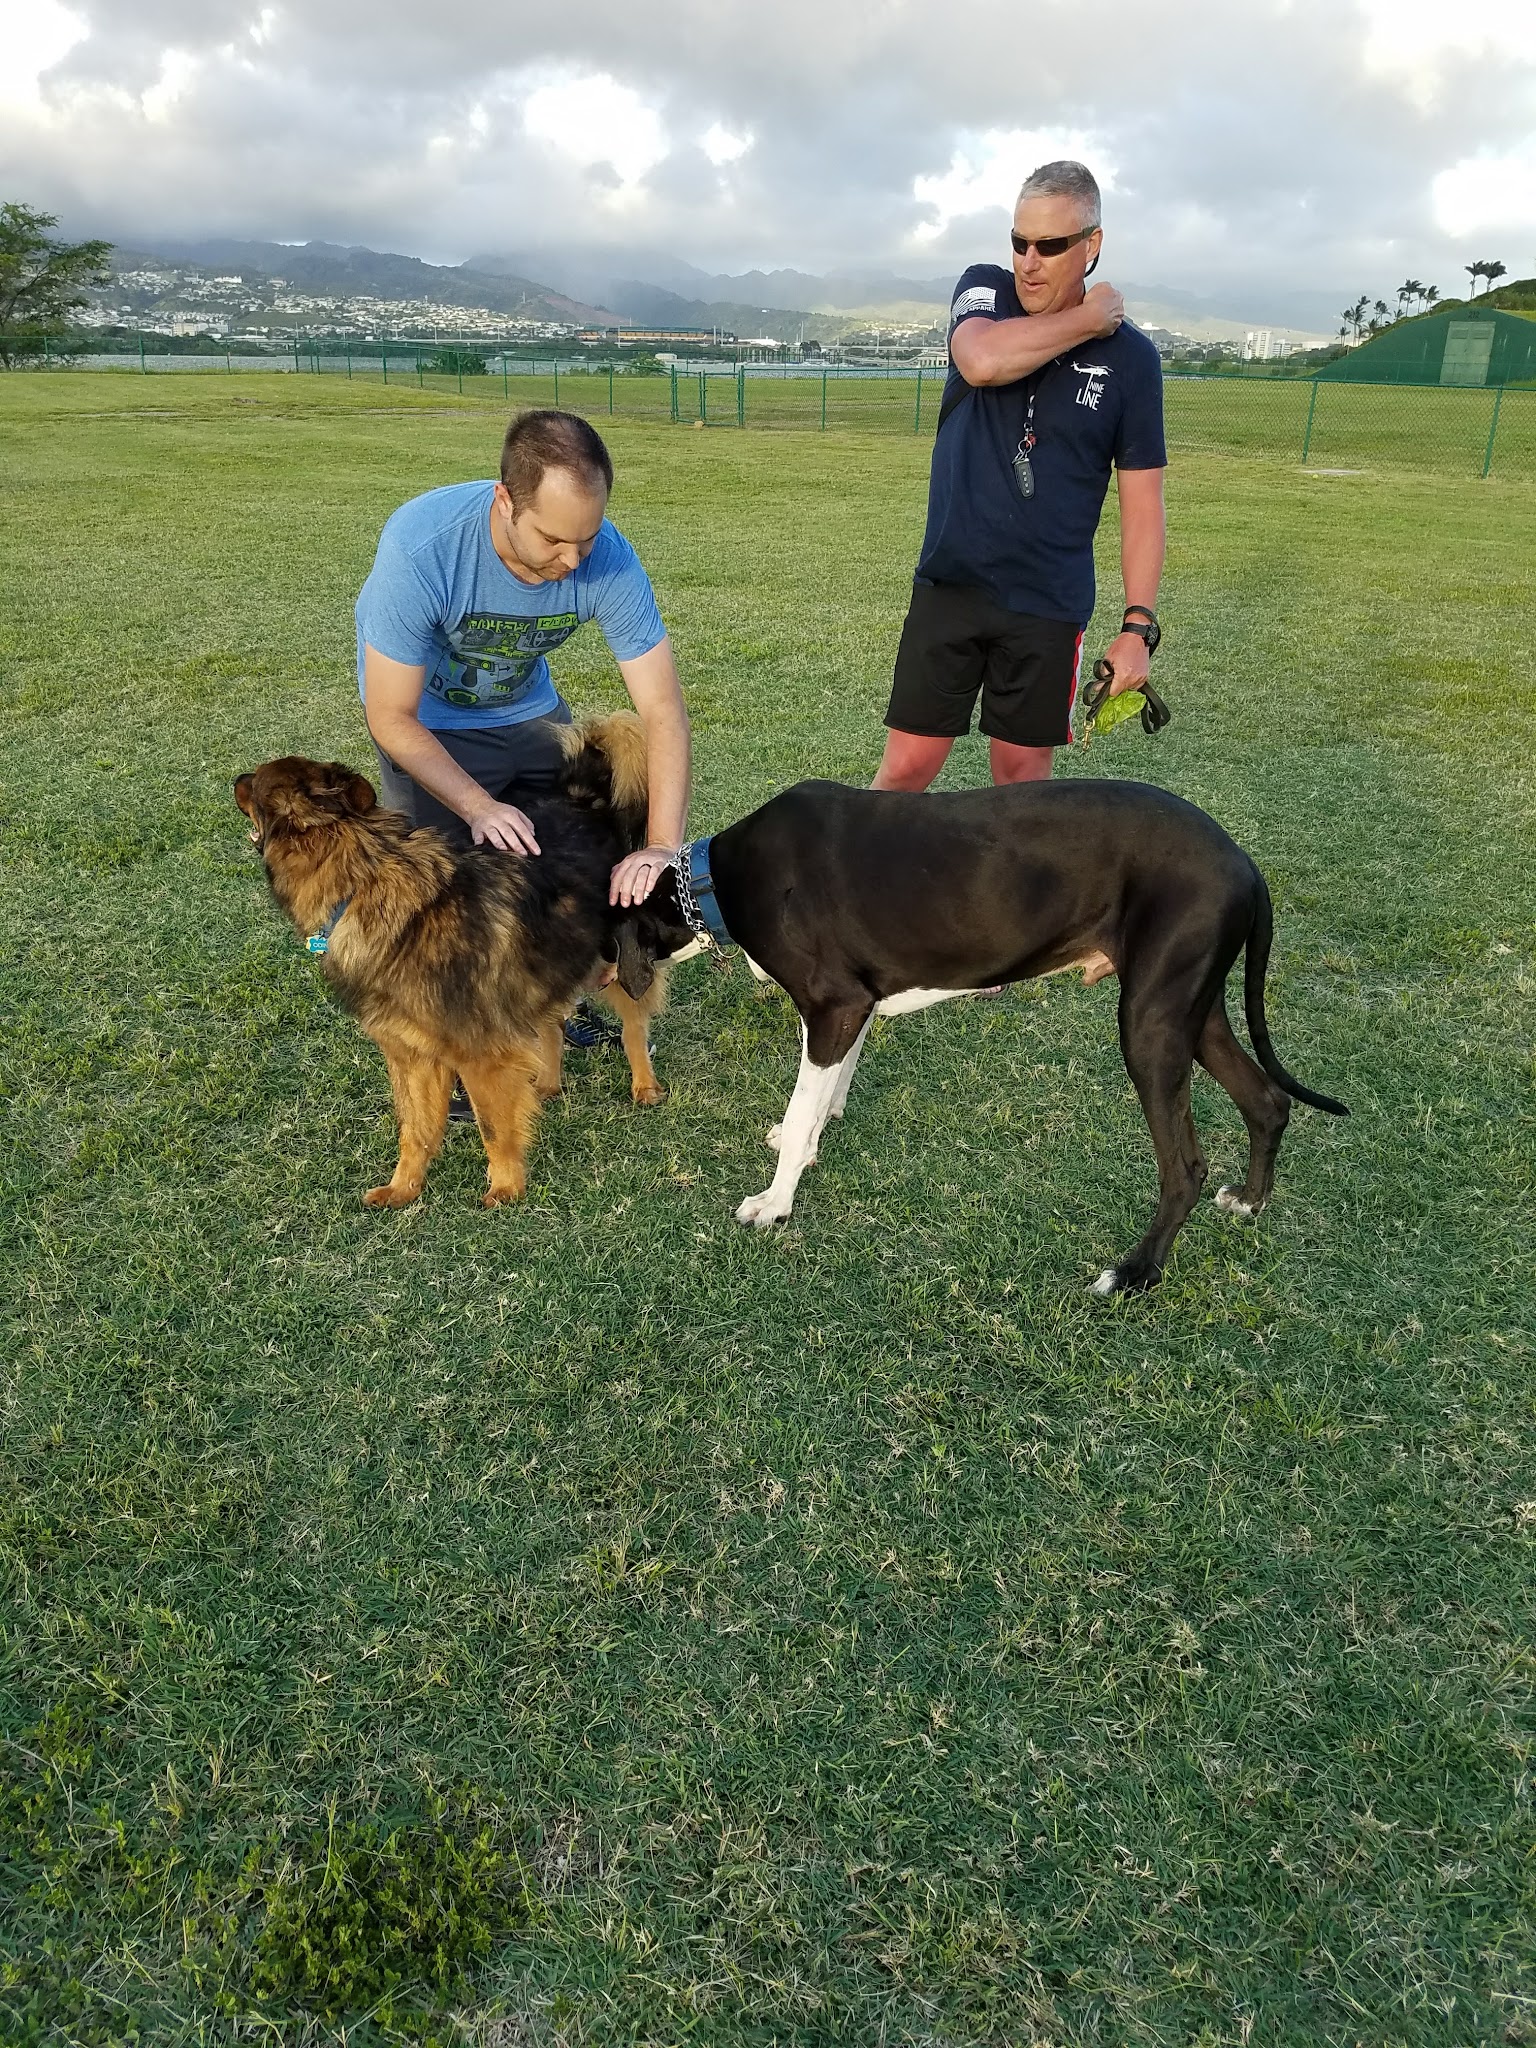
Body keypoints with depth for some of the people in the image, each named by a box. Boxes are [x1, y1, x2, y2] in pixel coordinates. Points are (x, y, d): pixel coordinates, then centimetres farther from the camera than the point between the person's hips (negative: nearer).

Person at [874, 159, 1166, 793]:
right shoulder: (985, 290, 2)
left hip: (1049, 605, 0)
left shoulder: (1130, 355, -1)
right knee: (906, 767, 0)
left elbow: (1142, 500, 1)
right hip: (950, 586, 0)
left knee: (1022, 775, 8)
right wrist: (1090, 317, -12)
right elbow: (982, 360, -23)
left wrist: (1138, 624, -5)